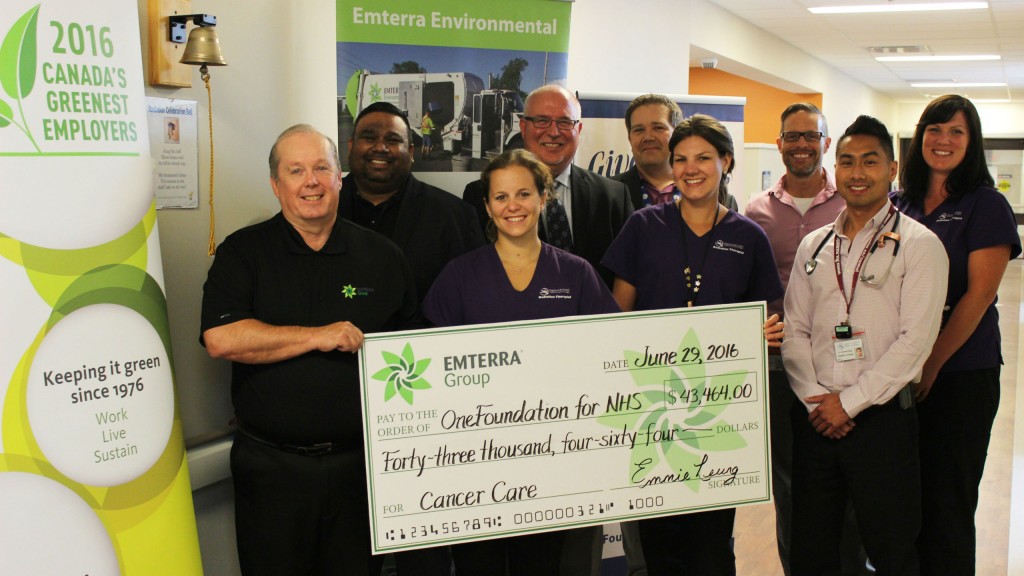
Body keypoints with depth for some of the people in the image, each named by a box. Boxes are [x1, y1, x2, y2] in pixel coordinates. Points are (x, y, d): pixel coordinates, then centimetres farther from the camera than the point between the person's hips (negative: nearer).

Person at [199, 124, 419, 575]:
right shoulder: (243, 252, 0)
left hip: (360, 464, 2)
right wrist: (319, 337, -16)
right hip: (271, 467, -1)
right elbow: (221, 339, -14)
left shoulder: (382, 256, 6)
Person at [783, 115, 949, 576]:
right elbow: (794, 330, 9)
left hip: (882, 418, -4)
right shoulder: (813, 246, 12)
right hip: (815, 418, 4)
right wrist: (815, 397, -6)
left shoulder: (918, 244, -3)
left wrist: (849, 401, -13)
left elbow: (915, 339, -11)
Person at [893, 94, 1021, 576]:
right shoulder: (901, 203, 9)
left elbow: (978, 294, -12)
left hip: (960, 372, -5)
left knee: (946, 500, 4)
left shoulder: (985, 205, -5)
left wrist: (931, 364, -16)